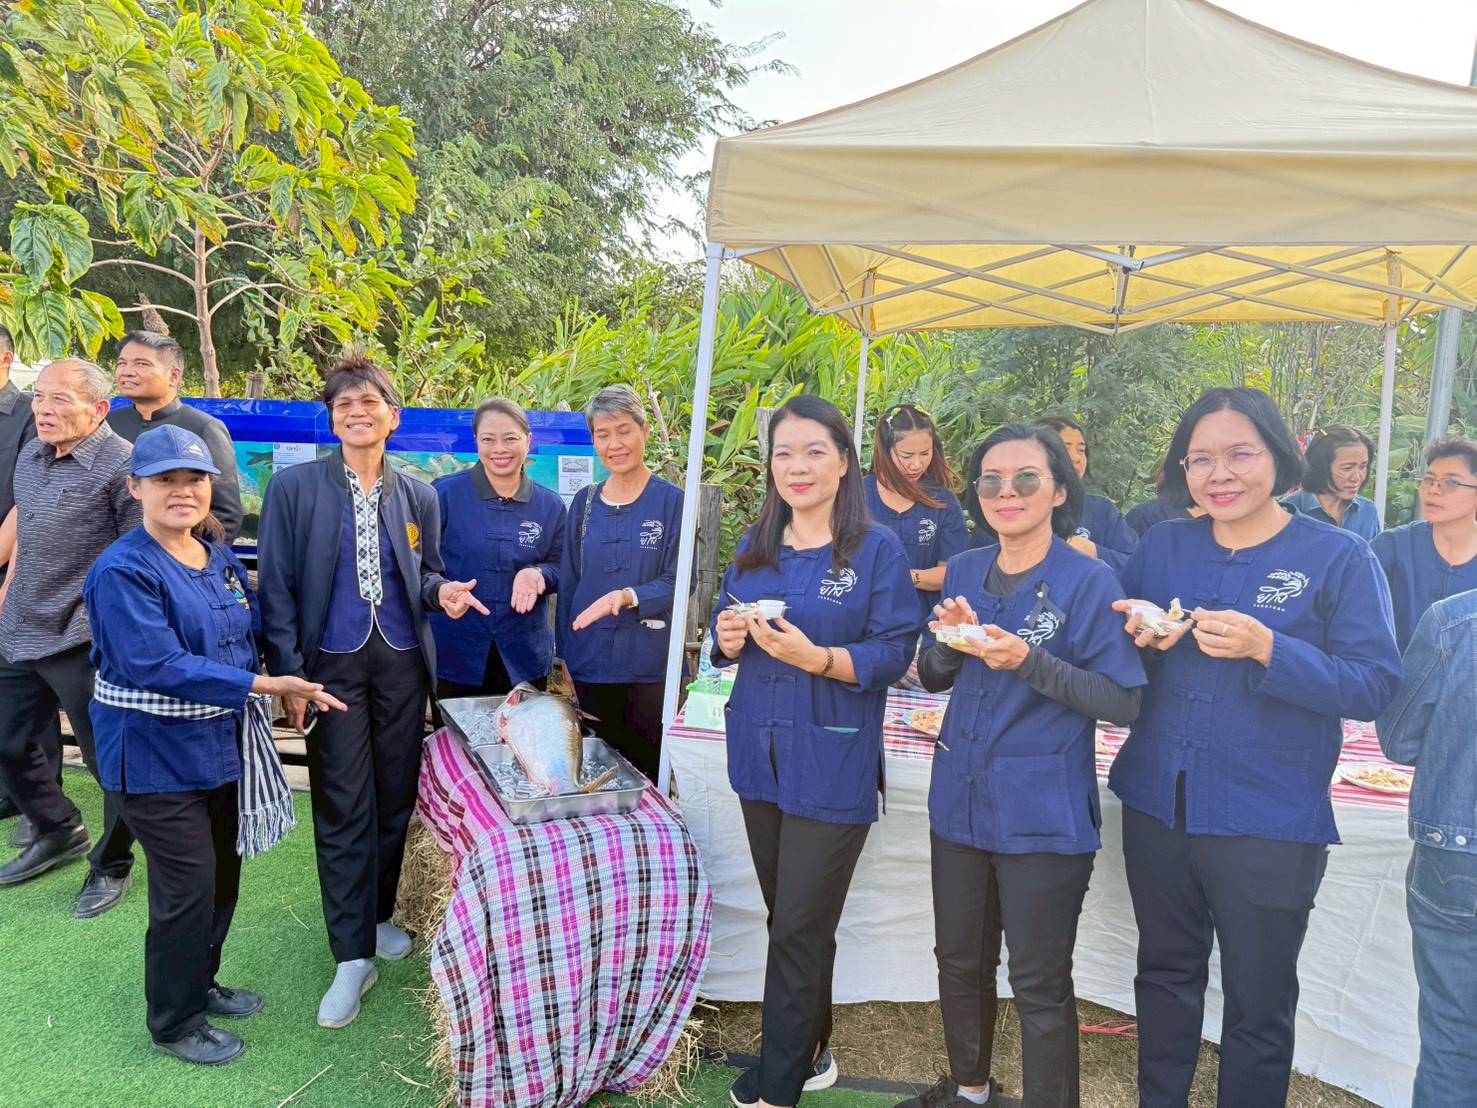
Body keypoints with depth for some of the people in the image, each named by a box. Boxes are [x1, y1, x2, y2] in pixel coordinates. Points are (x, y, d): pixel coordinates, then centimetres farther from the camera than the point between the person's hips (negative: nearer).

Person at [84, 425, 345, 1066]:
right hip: (155, 755, -7)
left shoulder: (221, 560, 5)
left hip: (220, 746, 7)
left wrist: (287, 688, -5)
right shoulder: (123, 571, -17)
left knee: (223, 873, 16)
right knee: (188, 887, 1)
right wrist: (266, 685, -27)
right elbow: (158, 666, -26)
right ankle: (175, 1024, 22)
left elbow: (249, 637, 13)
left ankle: (200, 984, 39)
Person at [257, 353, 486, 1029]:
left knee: (397, 799, 11)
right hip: (333, 664, -3)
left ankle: (377, 915, 33)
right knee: (342, 809, 0)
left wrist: (443, 592, -9)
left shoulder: (418, 496, 6)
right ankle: (353, 957, 11)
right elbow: (277, 588, -3)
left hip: (401, 663, 3)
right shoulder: (293, 488, -2)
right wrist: (290, 676, -8)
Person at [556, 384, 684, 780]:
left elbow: (678, 581, -9)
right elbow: (568, 584, 12)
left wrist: (630, 596, -28)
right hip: (590, 664, 3)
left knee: (649, 772, 7)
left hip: (650, 668, -3)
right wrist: (563, 658, 9)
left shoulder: (672, 501, -4)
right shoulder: (585, 502, 8)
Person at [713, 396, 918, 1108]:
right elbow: (727, 641, 15)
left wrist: (818, 658, -26)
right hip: (760, 756, 5)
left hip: (832, 767, -5)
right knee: (787, 919, 17)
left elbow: (894, 652, -12)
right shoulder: (756, 548, 9)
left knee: (799, 931, 1)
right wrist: (728, 638, -8)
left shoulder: (878, 550, -7)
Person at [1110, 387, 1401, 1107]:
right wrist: (1139, 636, -14)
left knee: (1257, 1006, 11)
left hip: (1270, 822, -4)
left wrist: (1266, 649, -26)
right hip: (1157, 804, 4)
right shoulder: (1162, 546, 4)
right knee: (1165, 973, 20)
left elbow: (1375, 686, -12)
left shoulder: (1339, 557, -7)